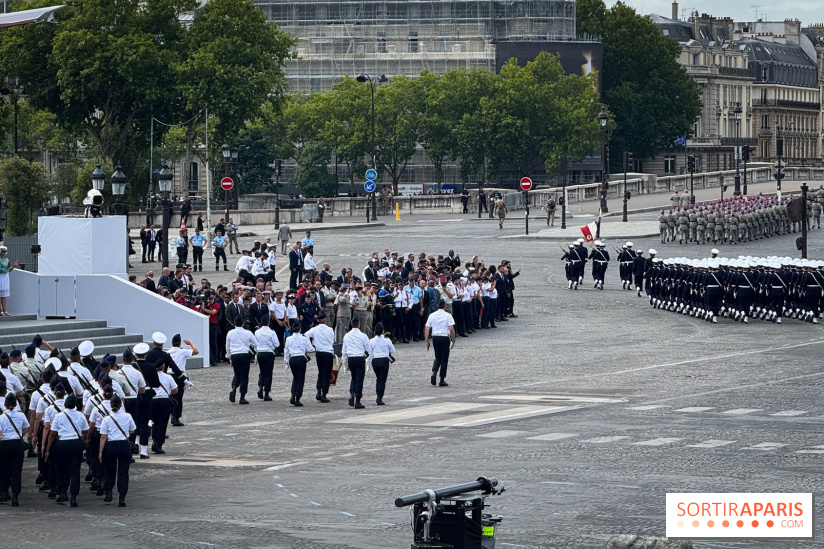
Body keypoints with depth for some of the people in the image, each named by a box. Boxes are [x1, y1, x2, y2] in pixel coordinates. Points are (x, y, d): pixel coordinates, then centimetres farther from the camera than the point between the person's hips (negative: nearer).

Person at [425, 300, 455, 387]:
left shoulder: (432, 315, 5)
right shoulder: (447, 315, -5)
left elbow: (427, 329, 3)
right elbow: (451, 329, -12)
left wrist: (426, 341, 8)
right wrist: (453, 340, -2)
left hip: (435, 338, 3)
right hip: (445, 338, -3)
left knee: (437, 358, 18)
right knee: (444, 359, 4)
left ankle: (434, 372, -9)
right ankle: (442, 380, 5)